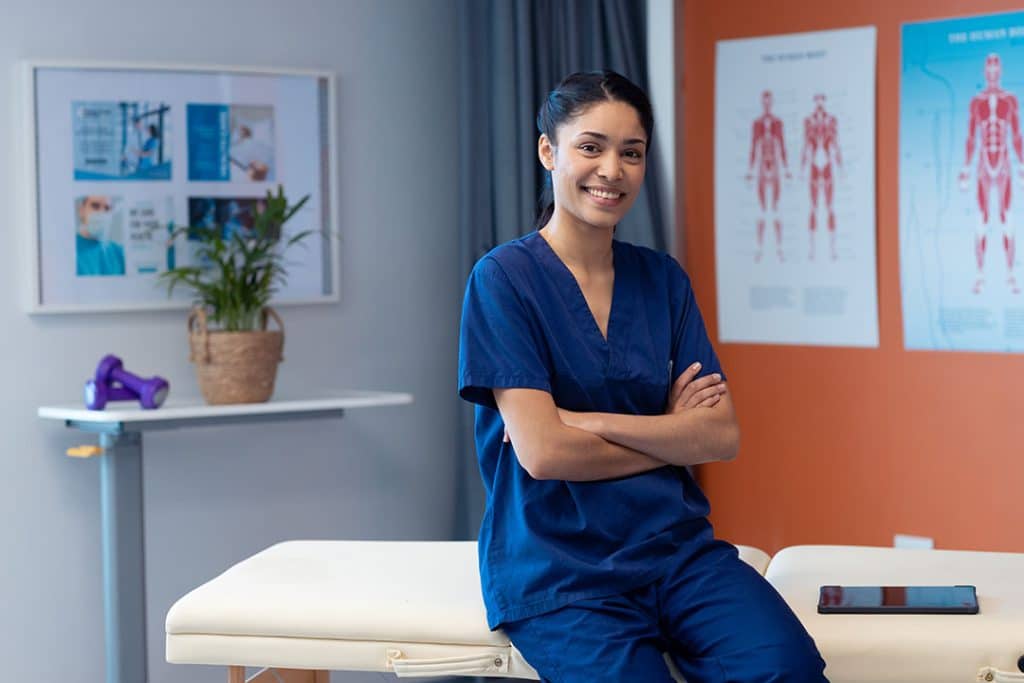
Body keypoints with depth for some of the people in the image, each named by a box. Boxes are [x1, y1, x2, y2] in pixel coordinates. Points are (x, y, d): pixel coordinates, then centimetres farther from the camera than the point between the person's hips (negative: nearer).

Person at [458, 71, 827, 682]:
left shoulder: (663, 279, 11)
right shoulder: (503, 279, -3)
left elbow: (724, 436, 2)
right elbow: (542, 451, -12)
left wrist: (588, 422, -10)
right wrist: (671, 433, 0)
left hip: (677, 546, 4)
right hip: (557, 567, -3)